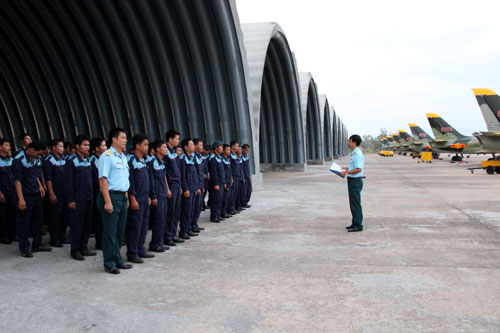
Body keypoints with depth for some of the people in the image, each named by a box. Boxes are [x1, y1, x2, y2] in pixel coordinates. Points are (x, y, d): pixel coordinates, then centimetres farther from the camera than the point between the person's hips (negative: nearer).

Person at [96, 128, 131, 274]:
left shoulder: (123, 157, 16)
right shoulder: (107, 156, -11)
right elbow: (102, 179, -17)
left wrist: (126, 198, 17)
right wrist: (107, 201, -21)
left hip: (122, 197, 9)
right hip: (111, 196, -9)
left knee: (120, 231, 14)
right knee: (110, 232, -1)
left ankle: (117, 260, 26)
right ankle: (109, 264, 9)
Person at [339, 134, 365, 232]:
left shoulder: (358, 154, -18)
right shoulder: (354, 153, 14)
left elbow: (358, 169, -24)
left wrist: (346, 172, -20)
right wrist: (346, 168, 17)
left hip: (355, 181, -10)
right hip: (352, 180, 10)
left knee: (356, 203, -4)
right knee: (353, 203, 15)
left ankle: (358, 225, 2)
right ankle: (355, 223, 24)